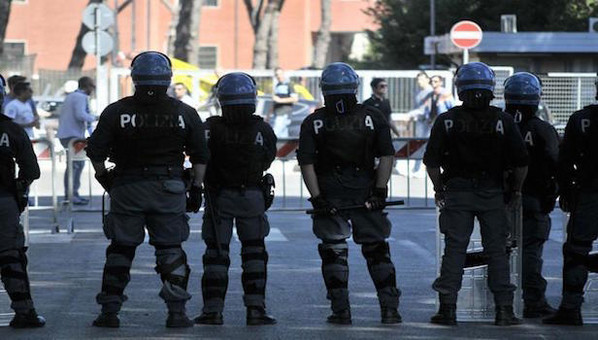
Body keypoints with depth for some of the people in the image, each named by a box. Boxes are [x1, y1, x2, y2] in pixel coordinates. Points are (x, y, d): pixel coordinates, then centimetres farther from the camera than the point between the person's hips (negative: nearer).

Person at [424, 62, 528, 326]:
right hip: (493, 194, 0)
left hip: (457, 194, 0)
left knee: (454, 250, 4)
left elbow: (432, 161, -2)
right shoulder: (502, 121, -4)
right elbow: (521, 162, -3)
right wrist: (516, 190, 11)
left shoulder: (447, 121, -3)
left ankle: (448, 309, 1)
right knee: (497, 251, 5)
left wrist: (439, 189, 11)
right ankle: (504, 309, 3)